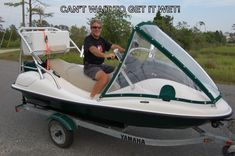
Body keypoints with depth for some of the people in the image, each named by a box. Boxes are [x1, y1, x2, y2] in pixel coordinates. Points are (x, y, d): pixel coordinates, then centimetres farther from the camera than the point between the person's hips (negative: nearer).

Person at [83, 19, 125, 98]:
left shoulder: (102, 40, 13)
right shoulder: (88, 39, -11)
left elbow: (113, 46, 7)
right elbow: (93, 50, -31)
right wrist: (105, 55, -50)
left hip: (101, 65, 8)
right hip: (90, 66, -8)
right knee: (105, 77, -34)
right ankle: (91, 98, -27)